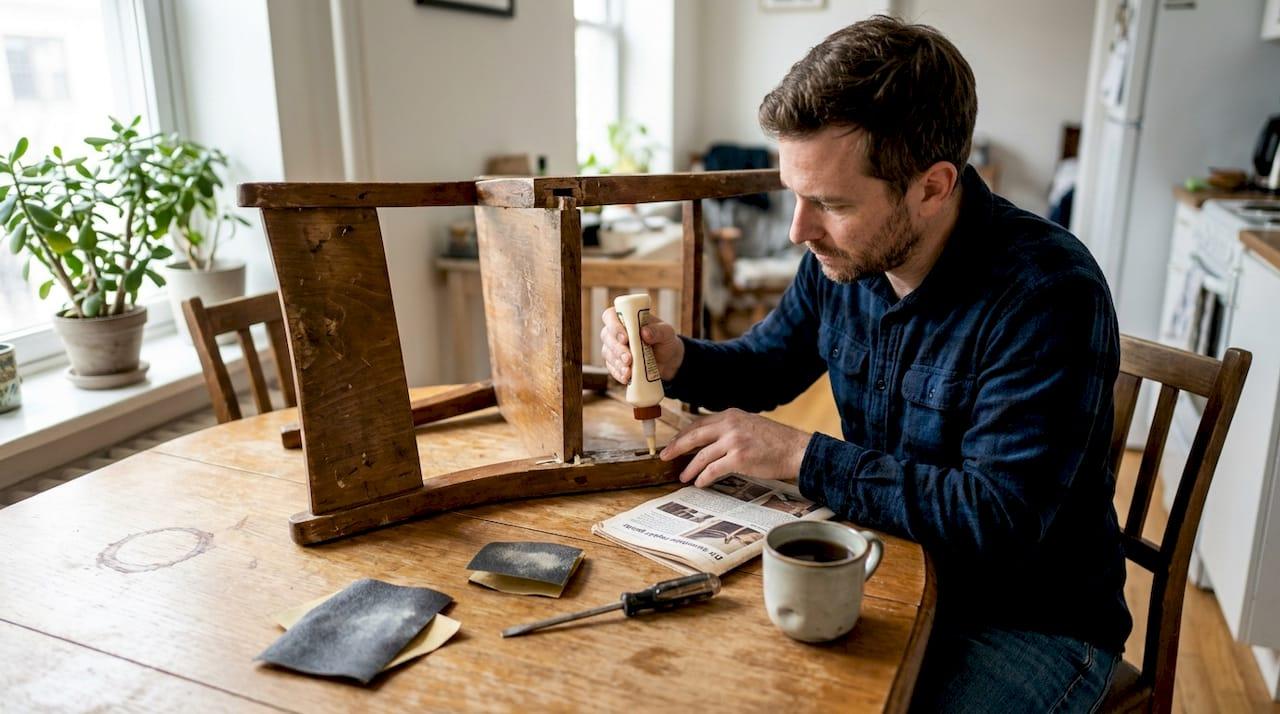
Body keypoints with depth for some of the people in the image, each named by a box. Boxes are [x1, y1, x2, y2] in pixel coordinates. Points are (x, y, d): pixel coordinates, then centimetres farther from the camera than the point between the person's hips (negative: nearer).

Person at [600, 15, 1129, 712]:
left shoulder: (1048, 293, -27)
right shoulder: (842, 256, -6)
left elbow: (998, 518, -30)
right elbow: (766, 362, 10)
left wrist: (800, 456, -26)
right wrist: (677, 360, -11)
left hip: (1034, 622, -5)